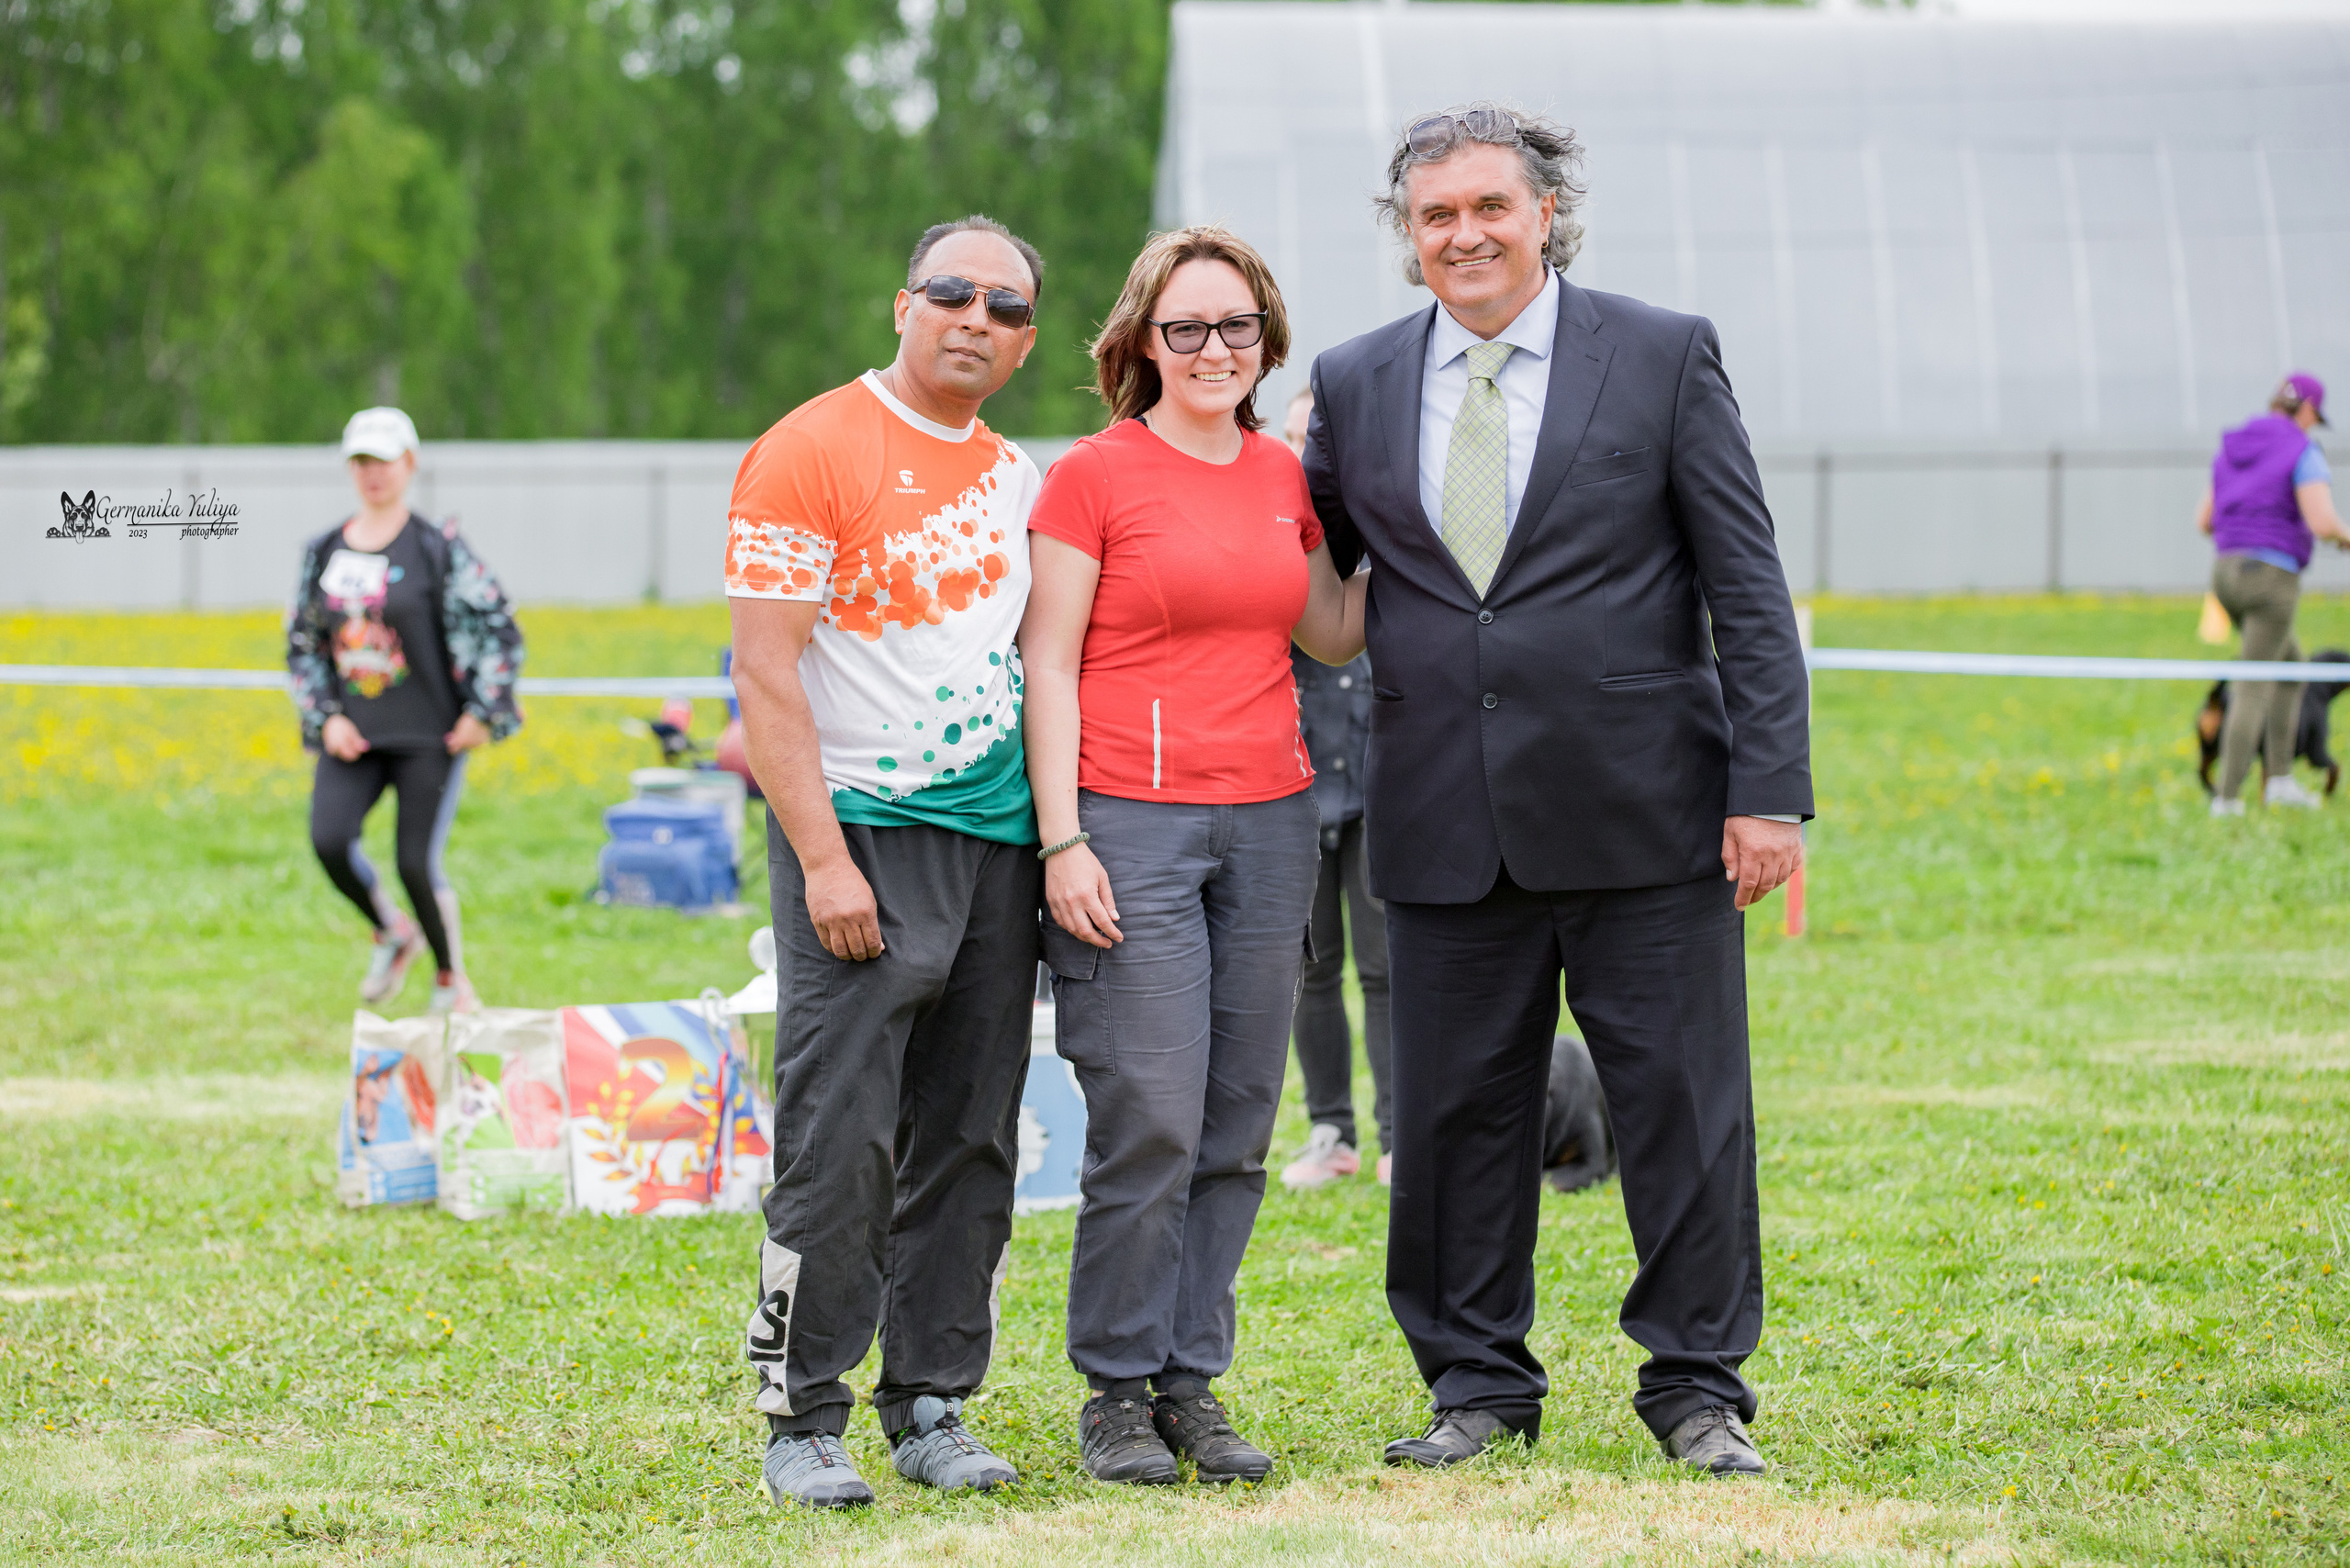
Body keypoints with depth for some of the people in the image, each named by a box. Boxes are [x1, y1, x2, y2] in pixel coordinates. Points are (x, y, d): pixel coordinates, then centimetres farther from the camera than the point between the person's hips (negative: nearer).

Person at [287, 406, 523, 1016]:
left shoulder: (439, 548, -4)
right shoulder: (323, 552, 9)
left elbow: (501, 630, -2)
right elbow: (302, 645, 14)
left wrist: (483, 712, -9)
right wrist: (324, 717, 1)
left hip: (429, 735, -4)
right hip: (352, 736, 4)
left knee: (417, 861, -10)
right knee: (329, 841, -19)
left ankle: (452, 981, 15)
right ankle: (391, 934, 11)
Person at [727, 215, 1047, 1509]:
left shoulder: (1017, 479, 14)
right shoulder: (810, 453, -6)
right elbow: (765, 675, -11)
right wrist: (823, 858, -17)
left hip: (998, 842, 6)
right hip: (861, 835, -6)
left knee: (970, 1143, 7)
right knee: (839, 1143, -10)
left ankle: (932, 1408, 15)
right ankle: (802, 1420, -2)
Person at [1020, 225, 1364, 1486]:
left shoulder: (1283, 475, 12)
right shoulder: (1094, 475, -3)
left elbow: (1334, 635, 21)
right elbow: (1048, 667, -4)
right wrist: (1062, 841, -11)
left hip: (1268, 817, 5)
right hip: (1131, 820, -5)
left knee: (1237, 1130, 5)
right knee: (1149, 1127, -8)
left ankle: (1192, 1382, 13)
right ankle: (1118, 1392, 3)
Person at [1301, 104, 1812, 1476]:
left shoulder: (1664, 358, 0)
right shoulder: (1357, 385, 9)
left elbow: (1749, 589, -1)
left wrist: (1770, 788, -8)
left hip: (1643, 810, -2)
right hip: (1447, 830, 3)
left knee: (1686, 1104, 1)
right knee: (1459, 1111, 7)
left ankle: (1699, 1386, 13)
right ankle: (1480, 1385, 20)